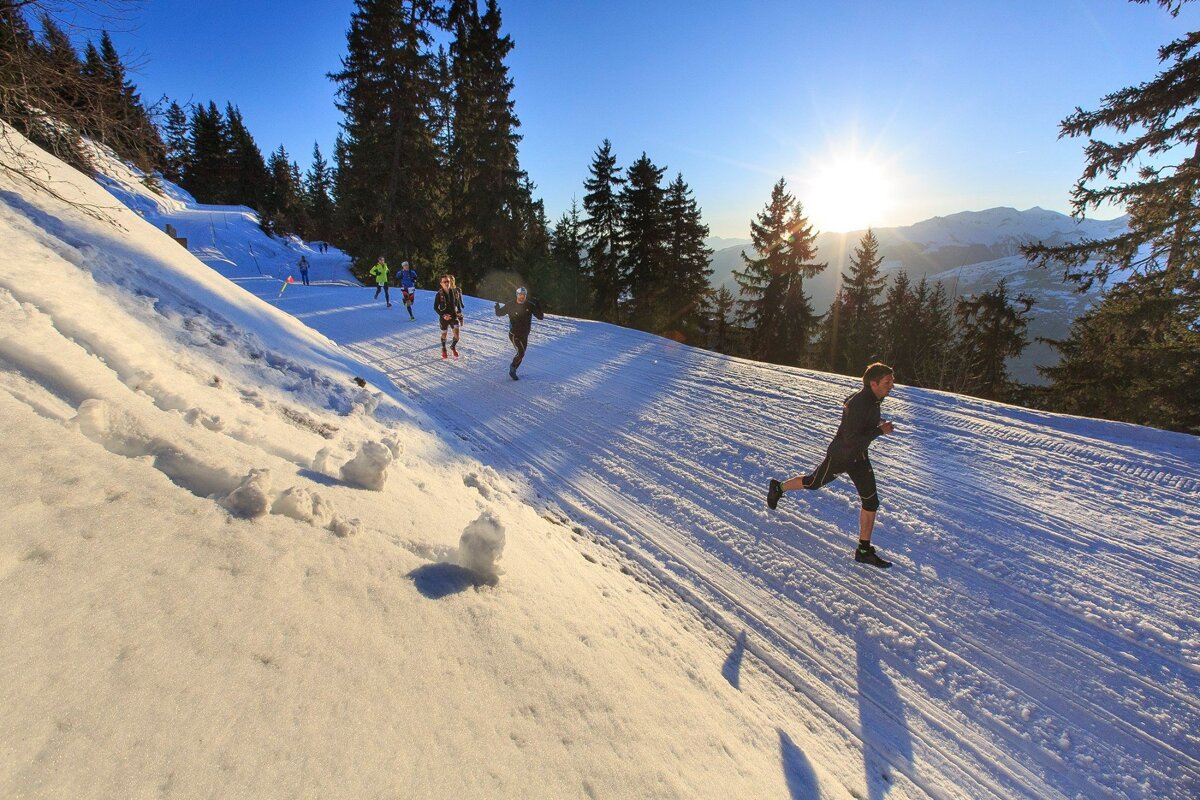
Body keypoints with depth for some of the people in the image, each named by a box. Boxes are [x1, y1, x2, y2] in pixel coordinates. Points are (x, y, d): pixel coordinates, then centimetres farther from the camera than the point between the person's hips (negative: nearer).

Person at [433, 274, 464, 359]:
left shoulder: (454, 292, -2)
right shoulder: (439, 294, -10)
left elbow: (458, 305, 8)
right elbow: (435, 307, -6)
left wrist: (460, 317, 9)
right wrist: (443, 315, -18)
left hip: (454, 316, 1)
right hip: (444, 317, -1)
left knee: (456, 335, -9)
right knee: (444, 334, 14)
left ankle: (453, 347, 22)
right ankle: (443, 349, 39)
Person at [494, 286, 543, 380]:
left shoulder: (530, 306, -5)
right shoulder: (511, 306, -8)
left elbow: (540, 317, -10)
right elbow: (499, 313, 4)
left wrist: (537, 305, -20)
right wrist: (497, 308, -11)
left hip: (525, 335, 4)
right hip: (514, 335, -4)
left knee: (521, 354, 14)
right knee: (521, 353, -16)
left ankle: (513, 371, 33)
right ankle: (512, 367, 9)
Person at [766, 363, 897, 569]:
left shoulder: (874, 399, -4)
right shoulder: (858, 405, -32)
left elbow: (846, 403, 17)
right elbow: (852, 440, -35)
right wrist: (880, 430, -28)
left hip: (859, 458, 8)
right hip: (839, 457, -8)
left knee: (871, 502, 4)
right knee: (813, 483, 16)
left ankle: (864, 550, 13)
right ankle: (778, 488, 43)